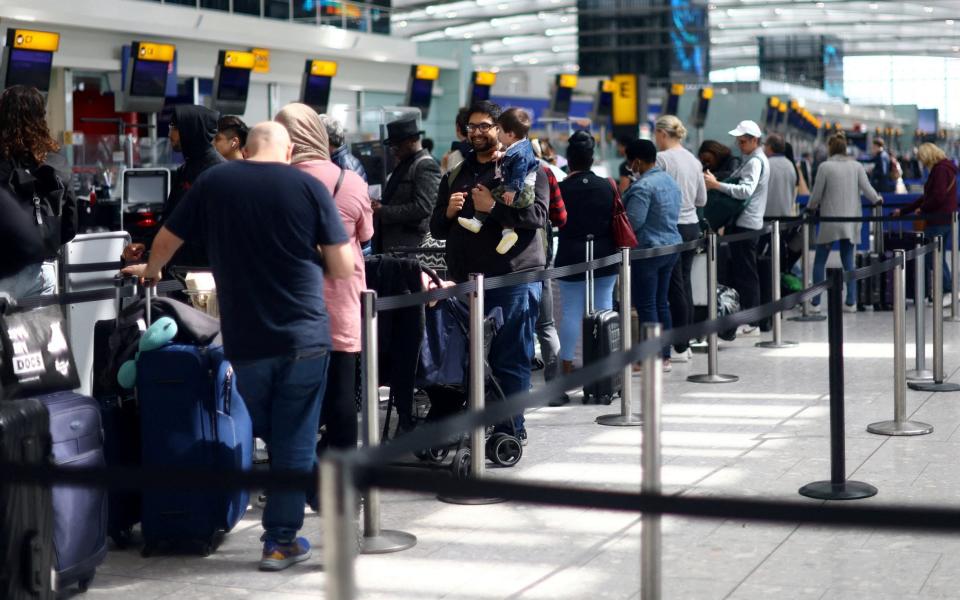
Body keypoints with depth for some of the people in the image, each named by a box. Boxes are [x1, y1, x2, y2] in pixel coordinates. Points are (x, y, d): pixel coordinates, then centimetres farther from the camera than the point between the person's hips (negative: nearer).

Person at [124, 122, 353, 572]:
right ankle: (281, 540, 10)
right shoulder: (309, 186, -5)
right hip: (305, 336, -1)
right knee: (294, 441, 7)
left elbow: (167, 240, 13)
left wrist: (151, 272, 33)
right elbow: (343, 269, -4)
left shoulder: (212, 184, 0)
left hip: (245, 340, 2)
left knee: (263, 433, 20)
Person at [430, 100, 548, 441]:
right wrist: (449, 212, 1)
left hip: (513, 279, -6)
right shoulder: (455, 176, 20)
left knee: (510, 359, -3)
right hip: (465, 282, 6)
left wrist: (493, 208, -14)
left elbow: (536, 215, -12)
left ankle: (511, 430, 4)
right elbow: (436, 228, 22)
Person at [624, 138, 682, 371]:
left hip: (648, 249, -9)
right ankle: (665, 356, 17)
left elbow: (632, 222, -20)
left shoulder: (643, 186, -18)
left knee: (646, 305, -3)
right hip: (672, 245, 9)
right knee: (662, 302, 14)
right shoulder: (671, 181, 11)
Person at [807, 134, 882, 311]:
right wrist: (878, 199, 22)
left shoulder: (825, 167, -8)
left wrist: (810, 207, 15)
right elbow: (867, 189, 0)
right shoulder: (857, 166, 2)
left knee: (819, 262, 5)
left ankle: (815, 302, 3)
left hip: (830, 221, -4)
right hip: (851, 222, 4)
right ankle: (851, 302, 6)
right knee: (848, 262, 10)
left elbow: (816, 195, -6)